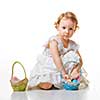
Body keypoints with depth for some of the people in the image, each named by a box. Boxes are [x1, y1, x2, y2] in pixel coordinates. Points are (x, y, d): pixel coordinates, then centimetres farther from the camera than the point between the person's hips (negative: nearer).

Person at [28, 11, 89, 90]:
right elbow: (56, 59, -27)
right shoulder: (54, 41, -17)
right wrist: (63, 73, -32)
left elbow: (80, 61, 2)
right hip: (47, 68, -6)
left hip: (62, 68, 6)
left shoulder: (73, 45, 1)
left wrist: (76, 70, -19)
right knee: (46, 86, -26)